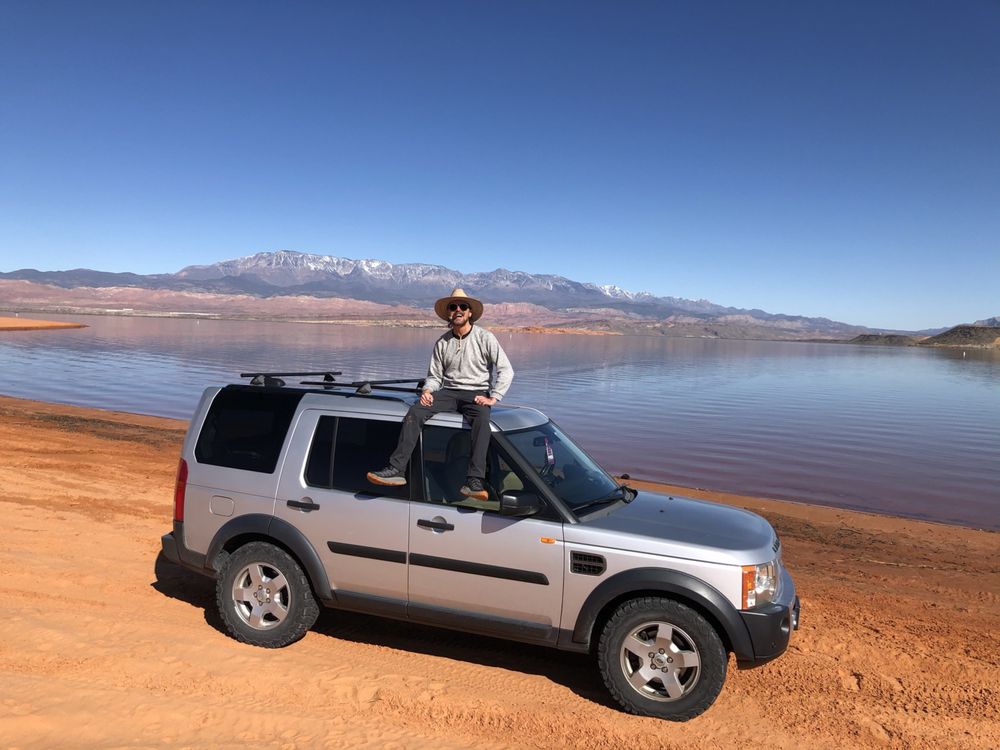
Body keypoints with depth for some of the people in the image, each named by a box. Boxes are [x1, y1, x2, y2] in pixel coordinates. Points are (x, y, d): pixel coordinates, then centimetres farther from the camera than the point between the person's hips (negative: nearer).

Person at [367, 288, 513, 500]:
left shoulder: (485, 338, 1)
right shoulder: (442, 343, 11)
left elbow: (506, 370, -2)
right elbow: (434, 375, 15)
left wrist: (493, 397, -12)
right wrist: (427, 391, -8)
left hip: (476, 393, -3)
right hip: (448, 392, 3)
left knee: (482, 419, -37)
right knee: (415, 412, -23)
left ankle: (474, 481, -42)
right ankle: (397, 468, -26)